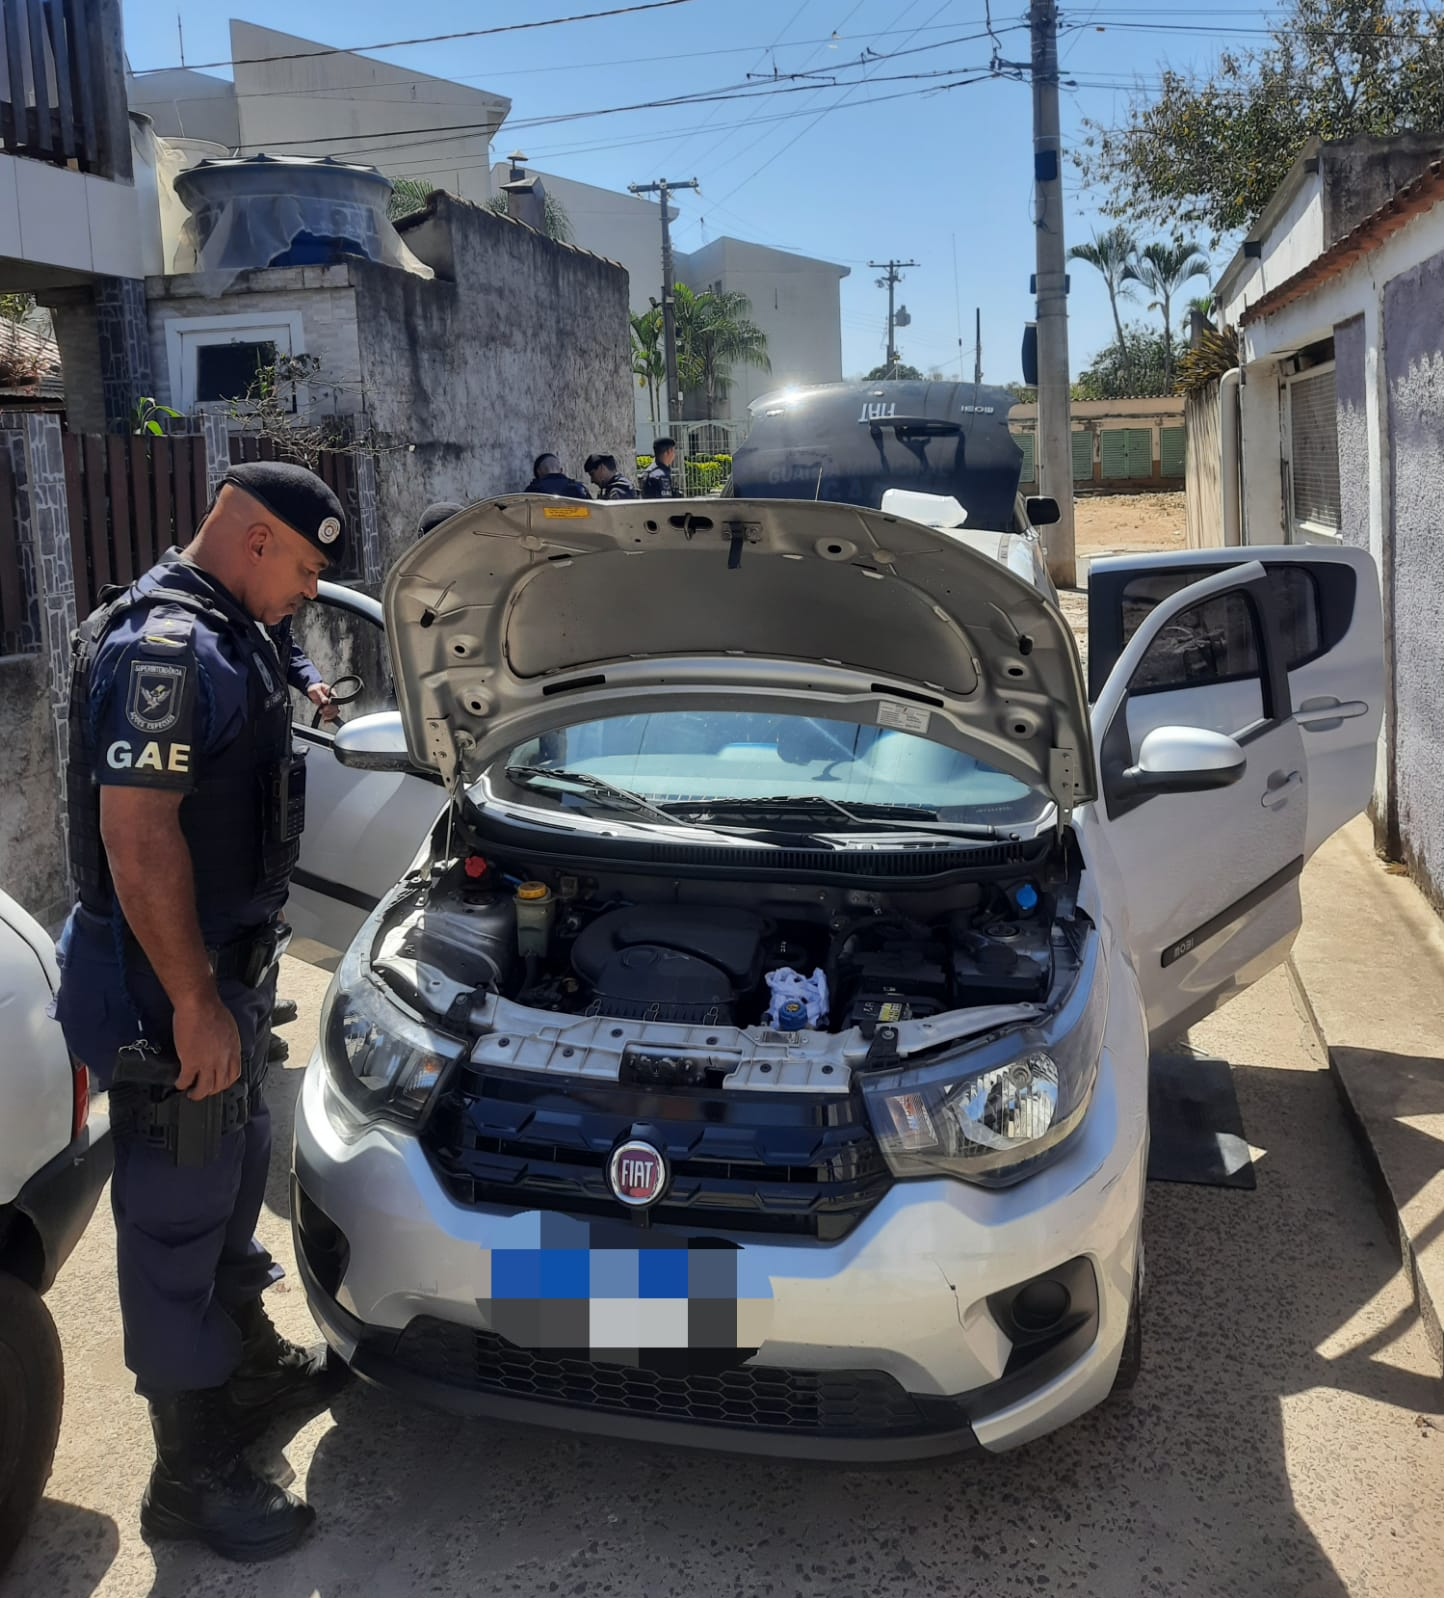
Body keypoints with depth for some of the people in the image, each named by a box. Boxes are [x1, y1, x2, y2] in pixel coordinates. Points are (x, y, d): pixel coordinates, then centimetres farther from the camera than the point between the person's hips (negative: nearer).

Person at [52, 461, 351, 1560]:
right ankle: (193, 1477, 14)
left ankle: (251, 1365, 43)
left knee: (235, 1176, 23)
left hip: (222, 968, 10)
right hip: (167, 989, -10)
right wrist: (195, 1004, -25)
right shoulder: (166, 648, -22)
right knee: (176, 1219, 1)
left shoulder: (226, 637, 12)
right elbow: (137, 833, -27)